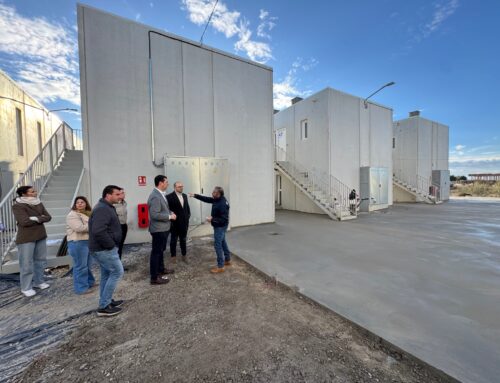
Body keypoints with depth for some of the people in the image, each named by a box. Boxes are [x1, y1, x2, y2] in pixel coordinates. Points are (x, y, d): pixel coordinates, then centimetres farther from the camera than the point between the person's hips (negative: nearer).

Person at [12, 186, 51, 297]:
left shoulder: (39, 204, 8)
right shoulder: (18, 206, -11)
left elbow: (48, 217, 1)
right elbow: (25, 221, -21)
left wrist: (36, 218, -15)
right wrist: (40, 218, -9)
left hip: (41, 237, 6)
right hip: (26, 239, -6)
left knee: (40, 260, 13)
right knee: (27, 263, 1)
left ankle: (38, 281, 27)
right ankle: (26, 288, 13)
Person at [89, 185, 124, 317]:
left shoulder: (106, 207, 13)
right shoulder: (102, 209, -22)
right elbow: (98, 231, -33)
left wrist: (111, 244, 13)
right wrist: (111, 245, -21)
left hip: (103, 248, 11)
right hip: (104, 249, -11)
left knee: (107, 274, 18)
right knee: (117, 272, -2)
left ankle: (106, 302, 32)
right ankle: (104, 307, 8)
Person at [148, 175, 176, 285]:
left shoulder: (160, 194, 9)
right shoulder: (155, 196, -24)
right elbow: (154, 214, -29)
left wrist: (170, 212, 4)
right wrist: (169, 216, -21)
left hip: (163, 228, 10)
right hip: (158, 229, -10)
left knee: (160, 250, 22)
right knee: (156, 252, 1)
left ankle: (161, 269, 39)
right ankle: (154, 277, 13)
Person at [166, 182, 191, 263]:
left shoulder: (185, 196, 8)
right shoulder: (169, 197, -12)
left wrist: (188, 216, 4)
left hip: (184, 222, 5)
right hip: (175, 223, -5)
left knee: (183, 240, 16)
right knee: (174, 240, 12)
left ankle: (184, 255, 28)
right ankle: (173, 256, 26)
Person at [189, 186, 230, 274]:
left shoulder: (222, 204, -29)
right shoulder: (217, 200, 1)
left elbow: (224, 219, -29)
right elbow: (206, 199, 11)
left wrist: (212, 219, -25)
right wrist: (195, 195, 8)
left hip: (220, 226, -10)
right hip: (220, 226, 10)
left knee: (218, 244, -4)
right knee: (222, 242, 20)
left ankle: (220, 267, 5)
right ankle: (227, 260, 34)